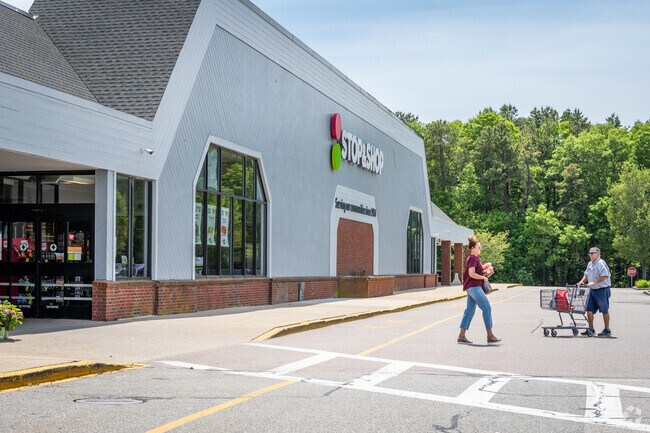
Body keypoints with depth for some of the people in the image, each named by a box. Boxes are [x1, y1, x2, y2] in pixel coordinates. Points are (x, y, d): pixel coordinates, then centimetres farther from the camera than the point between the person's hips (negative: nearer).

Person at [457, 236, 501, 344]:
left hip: (472, 288, 10)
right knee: (487, 308, -7)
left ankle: (461, 336, 7)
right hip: (474, 287, -10)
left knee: (470, 311, 8)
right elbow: (472, 274, -22)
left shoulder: (475, 258, 19)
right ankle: (490, 335, -5)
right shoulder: (472, 258, -13)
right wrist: (483, 277, -10)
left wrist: (485, 274, 12)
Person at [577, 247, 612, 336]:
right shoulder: (590, 264, 14)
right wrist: (582, 281, 7)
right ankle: (591, 329, 14)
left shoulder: (601, 263, -14)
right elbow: (586, 274, 24)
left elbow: (605, 276, -24)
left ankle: (607, 330, 10)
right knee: (589, 309, 5)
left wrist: (594, 282, -26)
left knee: (604, 310, 1)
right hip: (592, 290, 9)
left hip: (602, 290, -9)